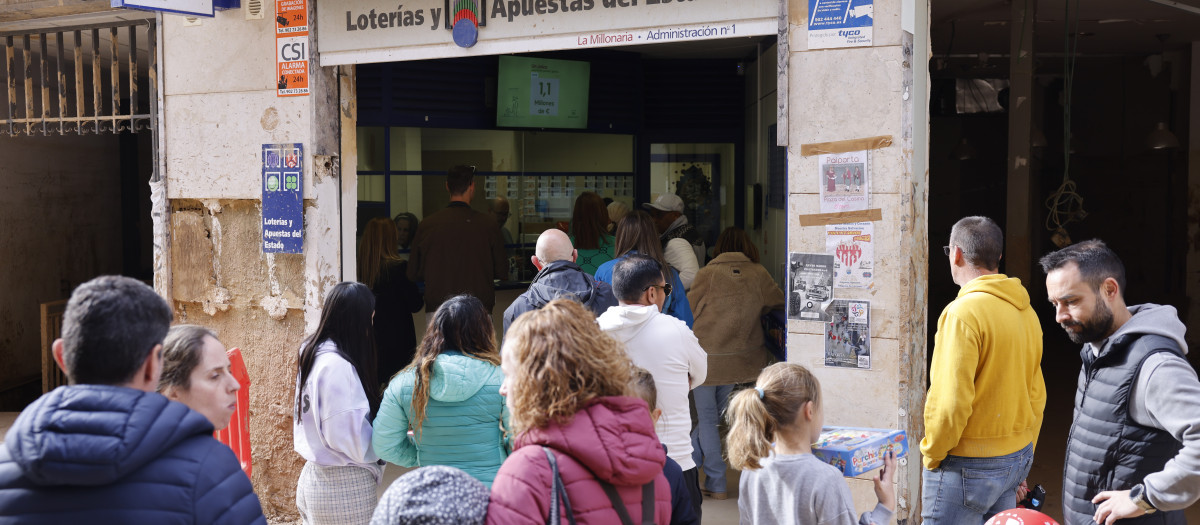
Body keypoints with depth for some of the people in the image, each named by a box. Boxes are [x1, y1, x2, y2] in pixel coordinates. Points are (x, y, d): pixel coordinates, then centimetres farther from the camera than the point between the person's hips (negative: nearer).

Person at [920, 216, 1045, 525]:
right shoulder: (1026, 311, 8)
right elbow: (1036, 395, 13)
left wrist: (931, 454, -8)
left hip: (968, 466, -8)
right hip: (1016, 458, 8)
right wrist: (1023, 458, 21)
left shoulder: (963, 312, -18)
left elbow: (950, 401, -22)